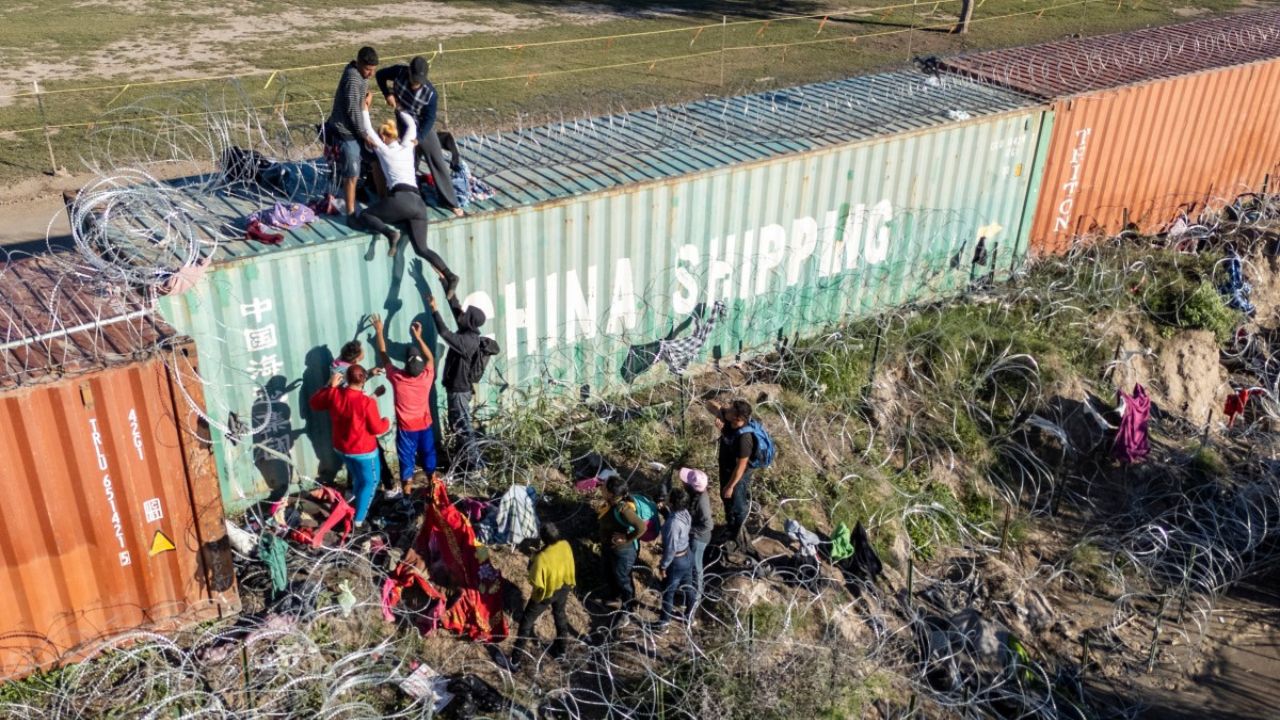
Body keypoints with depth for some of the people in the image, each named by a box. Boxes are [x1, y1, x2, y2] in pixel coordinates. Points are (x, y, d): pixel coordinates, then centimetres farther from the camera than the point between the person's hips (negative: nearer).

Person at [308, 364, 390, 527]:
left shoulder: (334, 394, -12)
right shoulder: (367, 402, -28)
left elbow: (314, 403, 7)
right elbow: (377, 428, -18)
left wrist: (330, 386, 6)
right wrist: (386, 422, 3)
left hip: (341, 448, 6)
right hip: (364, 451, -6)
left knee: (357, 479, 28)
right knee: (370, 482, 14)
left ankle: (359, 509, 45)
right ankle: (358, 520, 14)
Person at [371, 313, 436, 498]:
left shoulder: (397, 378, -25)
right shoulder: (427, 377, -21)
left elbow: (383, 355, -11)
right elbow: (431, 358, 2)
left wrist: (379, 331, -2)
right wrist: (418, 337, -1)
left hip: (406, 428, -2)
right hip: (425, 425, 2)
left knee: (407, 459, 13)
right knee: (428, 455, 18)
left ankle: (405, 491, 28)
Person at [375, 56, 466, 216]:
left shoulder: (430, 93, -25)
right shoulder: (400, 72, -20)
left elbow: (429, 119, -19)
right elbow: (381, 75, -1)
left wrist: (418, 138, -27)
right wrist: (387, 94, -15)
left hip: (424, 129, -1)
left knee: (438, 163, 2)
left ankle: (451, 201, 14)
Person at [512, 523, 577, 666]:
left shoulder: (541, 557, -38)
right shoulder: (565, 545, -21)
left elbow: (536, 582, -26)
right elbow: (569, 565, -3)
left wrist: (531, 565, -10)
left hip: (546, 593, -5)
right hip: (564, 588, 5)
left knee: (526, 622, 14)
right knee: (559, 613, 32)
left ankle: (515, 659, 22)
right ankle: (561, 648, 49)